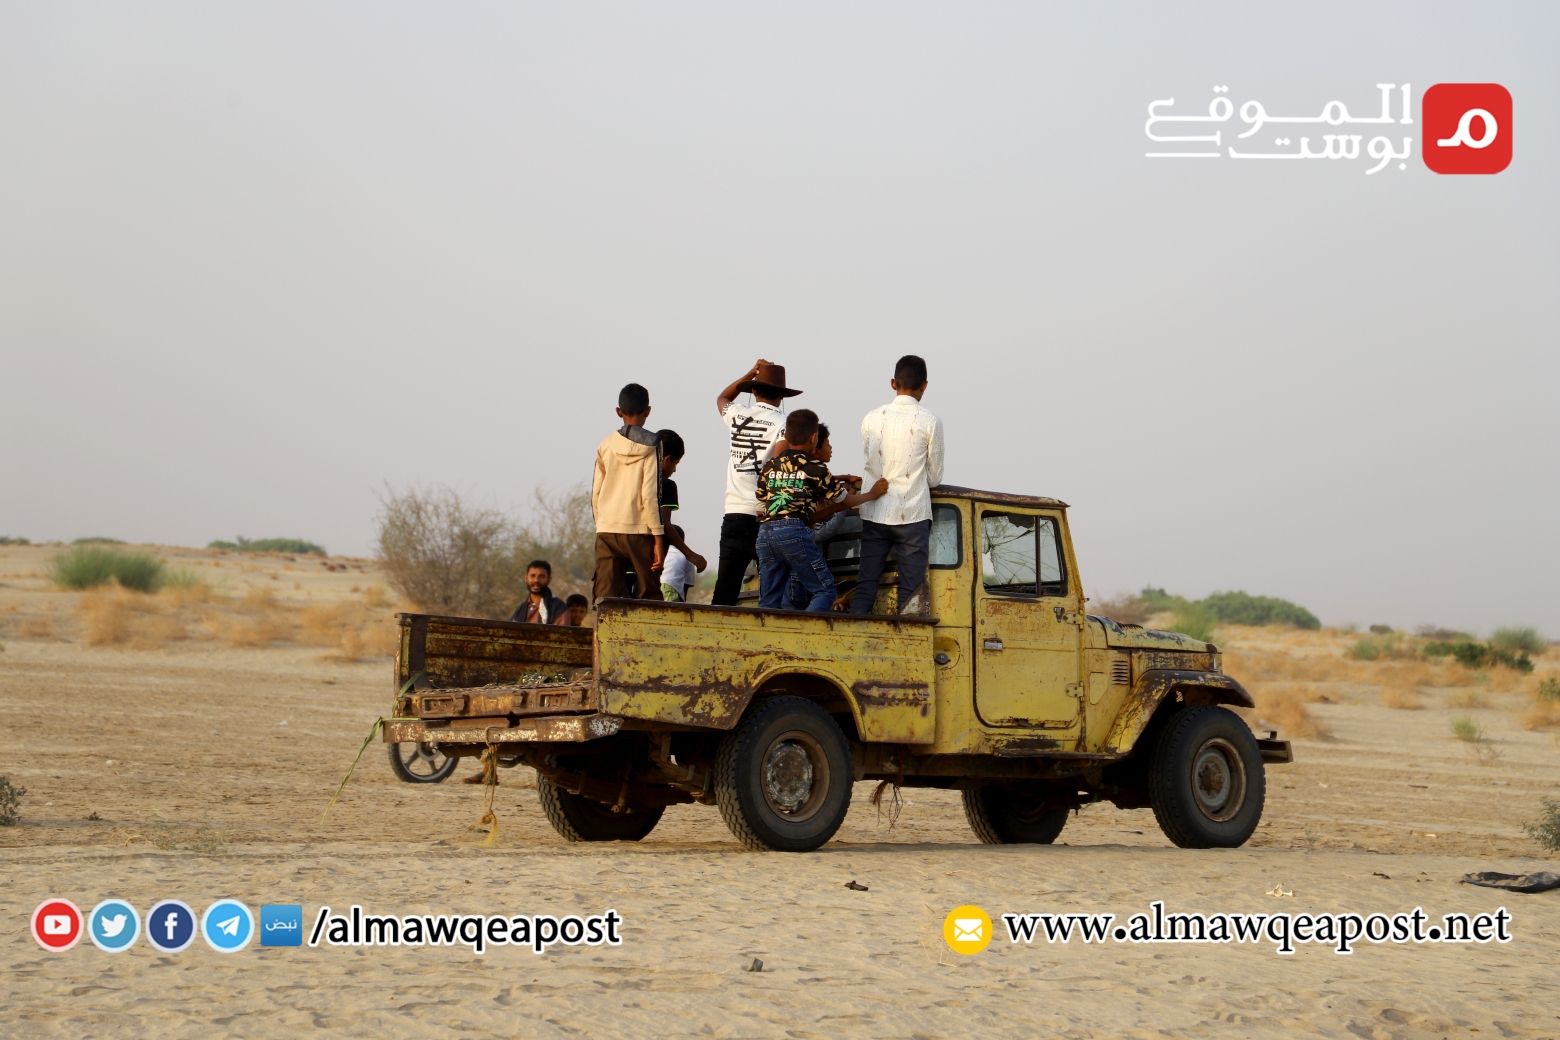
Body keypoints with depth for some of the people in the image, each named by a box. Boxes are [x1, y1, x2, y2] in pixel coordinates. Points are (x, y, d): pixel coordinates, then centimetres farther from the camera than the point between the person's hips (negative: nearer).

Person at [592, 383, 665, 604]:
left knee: (605, 597, 0)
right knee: (650, 598, 5)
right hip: (639, 530, -3)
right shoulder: (650, 445, -3)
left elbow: (595, 493, 8)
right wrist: (658, 538, -7)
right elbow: (651, 494, -9)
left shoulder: (606, 445, 7)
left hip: (607, 531, 3)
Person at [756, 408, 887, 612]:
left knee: (768, 601, 8)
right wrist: (872, 494, 32)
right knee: (824, 589, 1)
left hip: (765, 532, 5)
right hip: (795, 532, -5)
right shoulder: (815, 468, 3)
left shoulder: (769, 467, 16)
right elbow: (845, 501, 14)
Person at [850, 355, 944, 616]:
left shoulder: (872, 418, 3)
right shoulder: (929, 423, -5)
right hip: (913, 515, -3)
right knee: (911, 591, 1)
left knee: (865, 586, 7)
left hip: (874, 514, 3)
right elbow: (935, 478, 2)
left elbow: (865, 468, 9)